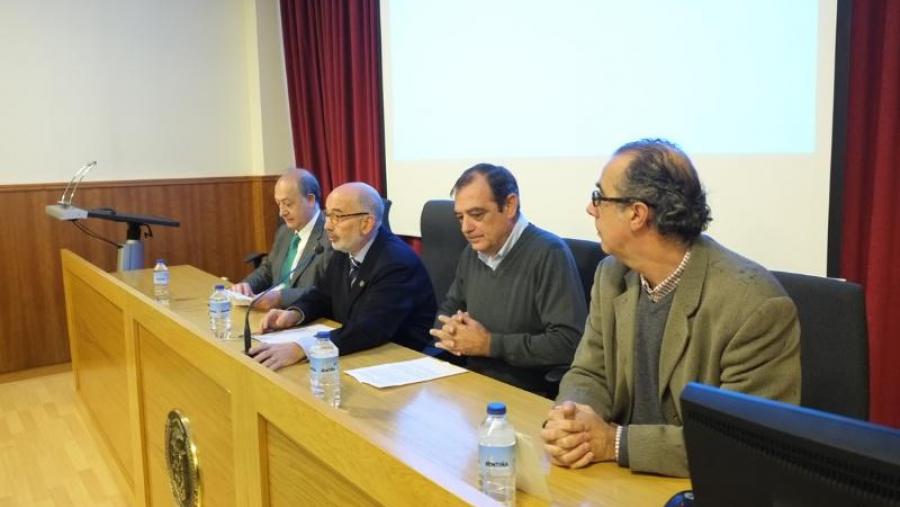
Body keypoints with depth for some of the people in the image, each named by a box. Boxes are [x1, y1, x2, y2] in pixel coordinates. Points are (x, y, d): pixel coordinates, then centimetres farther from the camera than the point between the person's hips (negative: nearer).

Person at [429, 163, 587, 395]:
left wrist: (489, 344, -16)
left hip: (529, 397, -7)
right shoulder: (472, 253, 10)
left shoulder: (548, 253, -15)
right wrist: (449, 331, -3)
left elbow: (569, 343, -22)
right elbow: (448, 308, 20)